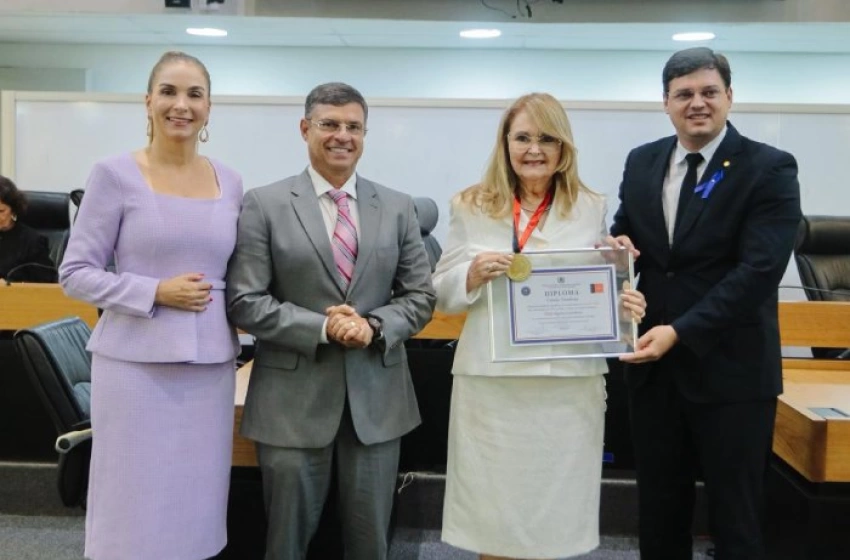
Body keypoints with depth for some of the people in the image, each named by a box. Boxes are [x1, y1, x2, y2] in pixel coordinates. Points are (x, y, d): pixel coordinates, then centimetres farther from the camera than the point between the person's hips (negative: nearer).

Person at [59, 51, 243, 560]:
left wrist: (237, 314, 0)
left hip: (211, 362, 4)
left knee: (195, 504, 11)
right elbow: (76, 273, -4)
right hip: (135, 361, -3)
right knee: (132, 503, 6)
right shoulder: (115, 175, -5)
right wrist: (156, 293, -15)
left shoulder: (230, 182, 7)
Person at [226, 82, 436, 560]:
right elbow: (245, 302, -7)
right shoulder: (265, 204, -2)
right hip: (294, 397, -2)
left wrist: (374, 326, -13)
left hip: (376, 398, 3)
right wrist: (321, 326, -18)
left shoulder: (398, 208, 6)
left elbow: (421, 296, 6)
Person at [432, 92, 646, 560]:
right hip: (490, 385, 0)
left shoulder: (591, 208, 7)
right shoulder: (472, 207, 5)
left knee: (554, 513, 9)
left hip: (568, 385, 1)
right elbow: (442, 294, 6)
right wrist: (473, 274, -13)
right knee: (490, 510, 7)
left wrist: (624, 303, -11)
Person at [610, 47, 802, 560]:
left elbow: (758, 271, -18)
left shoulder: (770, 169, -9)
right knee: (659, 509, 17)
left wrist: (681, 331, -23)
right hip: (655, 365, 5)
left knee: (735, 518, 9)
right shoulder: (642, 163, 7)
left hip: (731, 370, -4)